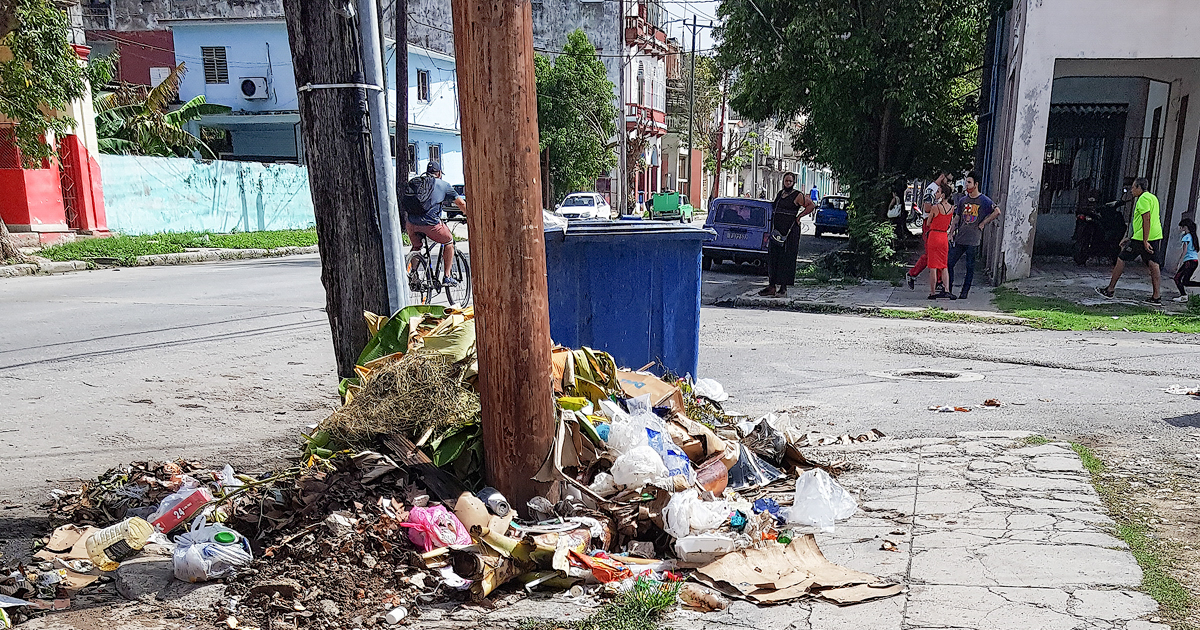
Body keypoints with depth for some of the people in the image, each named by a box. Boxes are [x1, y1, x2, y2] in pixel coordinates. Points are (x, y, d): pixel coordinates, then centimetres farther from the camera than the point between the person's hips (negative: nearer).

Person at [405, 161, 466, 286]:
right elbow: (461, 203, 17)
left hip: (411, 223, 4)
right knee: (449, 242, 19)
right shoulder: (443, 184, 13)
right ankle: (447, 277, 16)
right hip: (430, 223, -4)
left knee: (416, 246, 30)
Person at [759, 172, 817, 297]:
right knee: (772, 258, 5)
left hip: (790, 232, -7)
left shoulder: (798, 196, -4)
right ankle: (771, 286, 10)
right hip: (776, 231, 7)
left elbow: (812, 205, -4)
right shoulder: (780, 194, 16)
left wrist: (799, 216, -7)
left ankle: (784, 288, -1)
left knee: (786, 259, -5)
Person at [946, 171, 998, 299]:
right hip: (960, 238, 4)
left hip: (973, 240, -4)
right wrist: (951, 233, 8)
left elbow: (997, 212, -9)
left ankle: (965, 292, 10)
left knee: (970, 267, 2)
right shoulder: (963, 200, 11)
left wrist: (983, 223, -7)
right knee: (949, 263, 0)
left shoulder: (984, 200, -3)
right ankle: (948, 289, 9)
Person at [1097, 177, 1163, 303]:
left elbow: (1146, 220, -20)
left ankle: (1110, 289, 7)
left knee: (1121, 260, 2)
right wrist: (1130, 238, 28)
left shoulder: (1143, 199, -10)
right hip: (1156, 236, 9)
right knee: (1154, 264, 5)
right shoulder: (1152, 197, 21)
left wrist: (1145, 242, -22)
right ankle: (1156, 296, 1)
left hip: (1141, 238, -9)